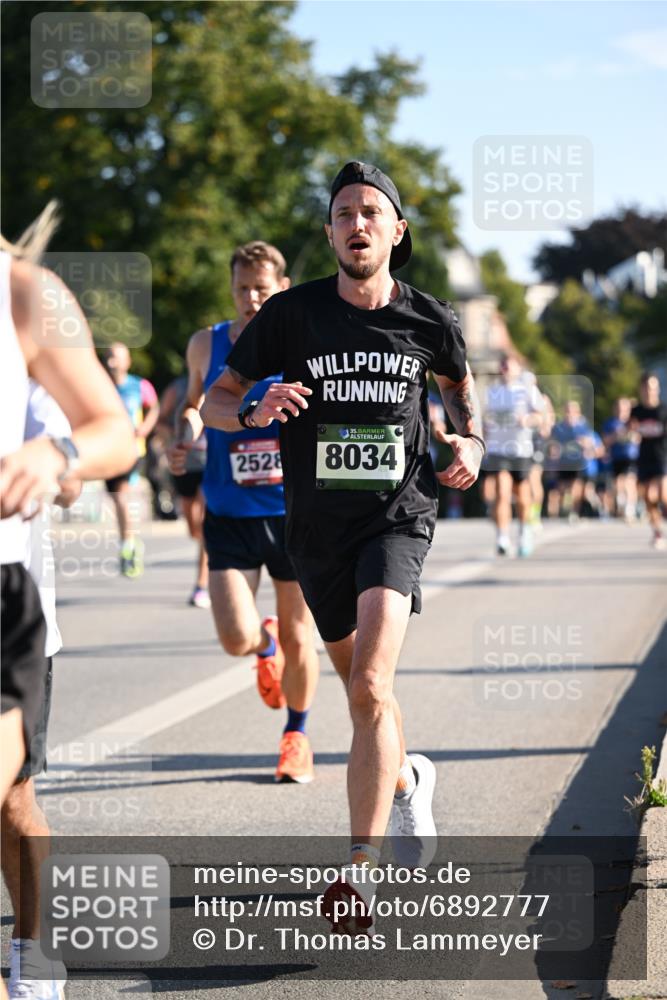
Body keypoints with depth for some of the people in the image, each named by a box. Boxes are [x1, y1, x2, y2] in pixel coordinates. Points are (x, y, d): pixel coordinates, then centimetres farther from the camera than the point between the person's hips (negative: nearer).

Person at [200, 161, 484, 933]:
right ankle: (407, 778, 50)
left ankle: (357, 870, -21)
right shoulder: (292, 314, -4)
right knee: (359, 688, 18)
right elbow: (212, 404, 0)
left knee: (370, 688, -21)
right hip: (317, 526, 2)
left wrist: (471, 442, 5)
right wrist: (254, 411, -22)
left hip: (398, 517, -2)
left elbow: (458, 379, 23)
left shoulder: (429, 321, 0)